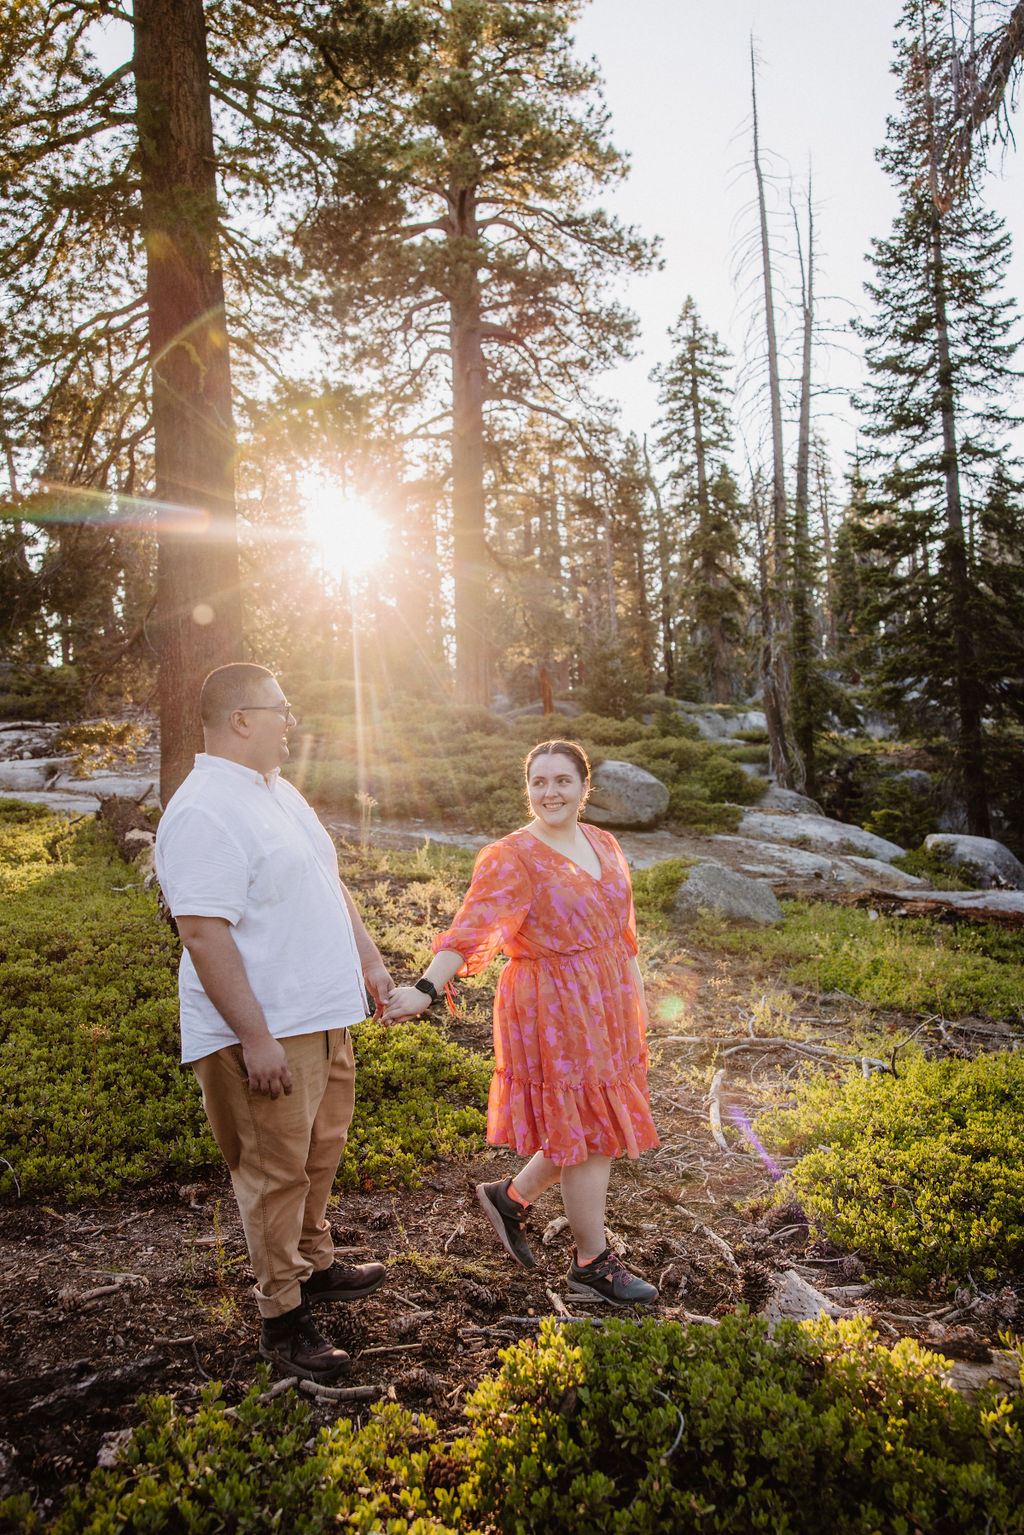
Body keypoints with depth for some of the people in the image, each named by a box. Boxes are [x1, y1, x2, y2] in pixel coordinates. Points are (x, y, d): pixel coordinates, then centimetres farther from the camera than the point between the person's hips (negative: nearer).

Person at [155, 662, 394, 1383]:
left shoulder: (279, 791, 11)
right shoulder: (203, 813, -21)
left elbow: (328, 884, 20)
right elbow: (204, 936, -25)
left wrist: (368, 957, 18)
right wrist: (254, 1037, -25)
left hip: (324, 1017, 9)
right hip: (265, 1033, -9)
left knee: (321, 1152, 22)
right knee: (275, 1171, 3)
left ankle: (314, 1264, 42)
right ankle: (283, 1319, 20)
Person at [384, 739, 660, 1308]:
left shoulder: (603, 845, 8)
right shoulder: (512, 857, -15)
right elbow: (472, 929, -25)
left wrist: (636, 1004, 17)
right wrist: (425, 989, -39)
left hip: (606, 1005, 8)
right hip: (552, 1010, -7)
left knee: (596, 1129, 14)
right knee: (583, 1133, 2)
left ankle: (509, 1197, 36)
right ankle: (593, 1263, 21)